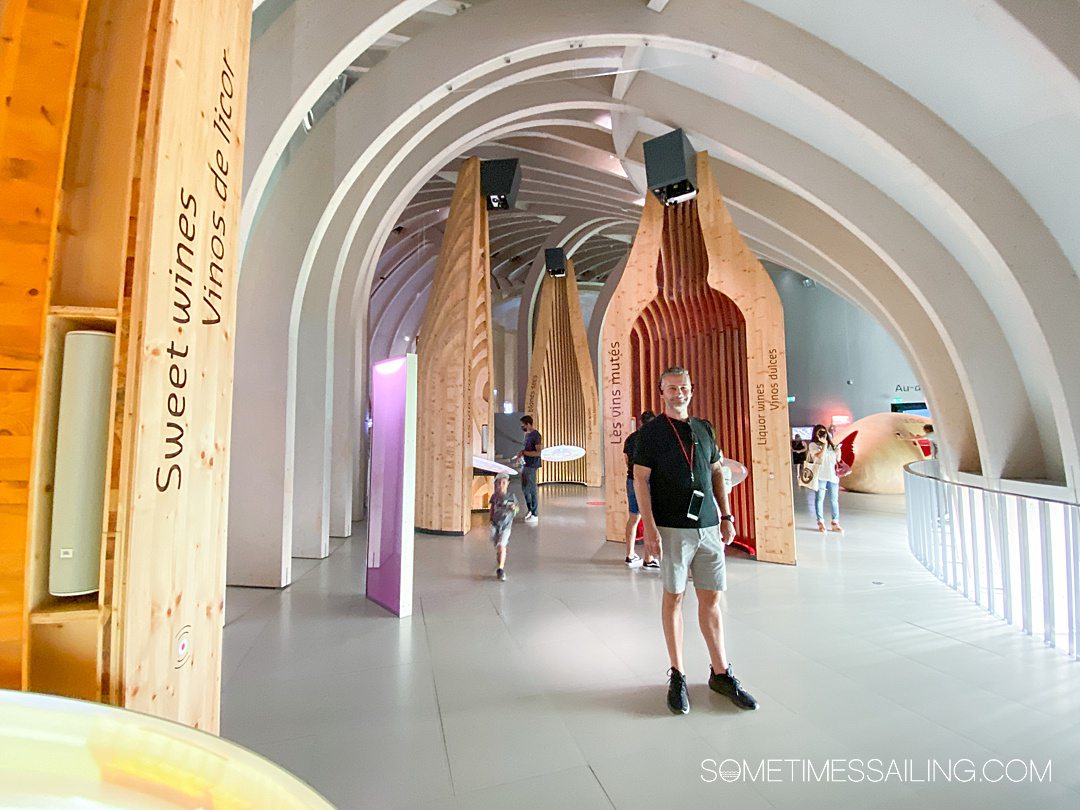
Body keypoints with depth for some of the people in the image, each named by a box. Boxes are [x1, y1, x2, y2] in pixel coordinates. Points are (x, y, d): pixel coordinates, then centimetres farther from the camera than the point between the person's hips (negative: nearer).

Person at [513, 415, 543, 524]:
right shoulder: (527, 434, 11)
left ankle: (535, 515, 9)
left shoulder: (536, 435, -17)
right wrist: (520, 455, 5)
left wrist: (523, 453, -20)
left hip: (532, 466, -9)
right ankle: (530, 510, 32)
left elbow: (538, 452, -23)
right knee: (524, 488, 16)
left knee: (532, 490, -1)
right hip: (525, 465, 9)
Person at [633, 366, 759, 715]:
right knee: (673, 597, 5)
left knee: (711, 598, 11)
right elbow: (640, 480, -8)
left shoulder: (704, 429, 12)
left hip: (708, 527, 5)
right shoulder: (651, 432, -4)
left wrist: (726, 517, 12)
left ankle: (721, 673, 26)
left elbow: (717, 473, 17)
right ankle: (677, 676, 20)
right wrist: (649, 528, -14)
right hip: (672, 528, -4)